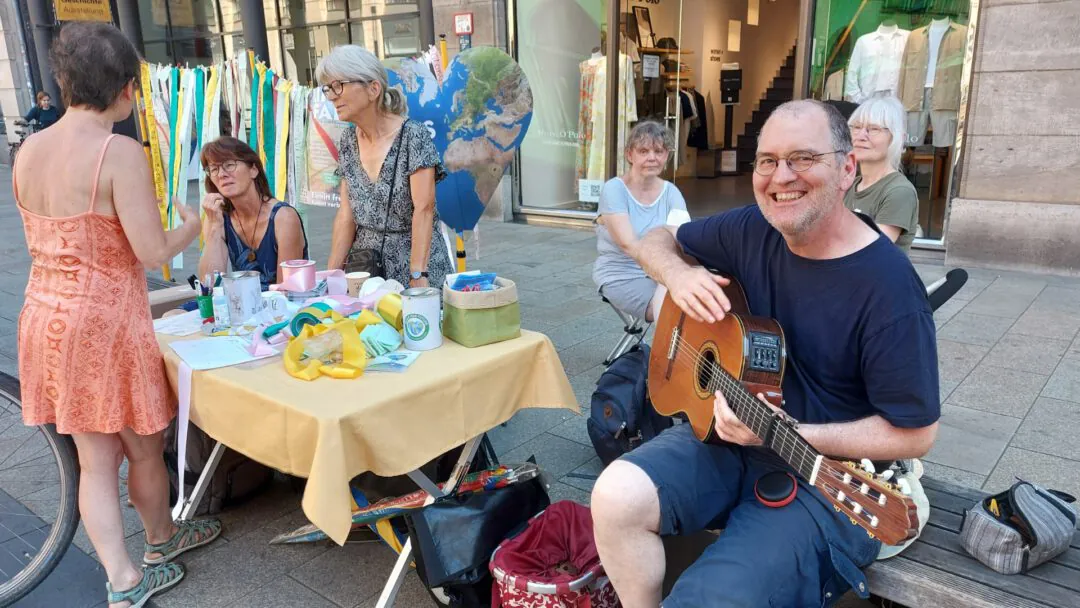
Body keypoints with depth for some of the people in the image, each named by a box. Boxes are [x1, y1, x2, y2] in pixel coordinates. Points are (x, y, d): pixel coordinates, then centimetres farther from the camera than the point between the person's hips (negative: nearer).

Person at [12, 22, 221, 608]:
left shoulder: (27, 151, 4)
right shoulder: (121, 152, -17)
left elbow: (45, 240, 12)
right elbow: (153, 252, -18)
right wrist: (193, 223, 1)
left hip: (45, 316, 7)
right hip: (105, 323, -7)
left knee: (94, 457, 14)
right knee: (143, 449, 16)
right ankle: (160, 540, 39)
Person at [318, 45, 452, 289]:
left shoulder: (413, 136, -14)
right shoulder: (348, 140, 5)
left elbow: (424, 209, -20)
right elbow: (346, 215, 5)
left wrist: (418, 276, -27)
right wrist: (331, 274, -1)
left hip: (411, 258, -5)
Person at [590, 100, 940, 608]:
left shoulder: (888, 287, -19)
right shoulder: (752, 230, -2)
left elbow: (915, 434, -14)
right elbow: (658, 241, 13)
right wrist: (678, 274, -11)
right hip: (729, 433, 5)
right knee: (616, 497, -20)